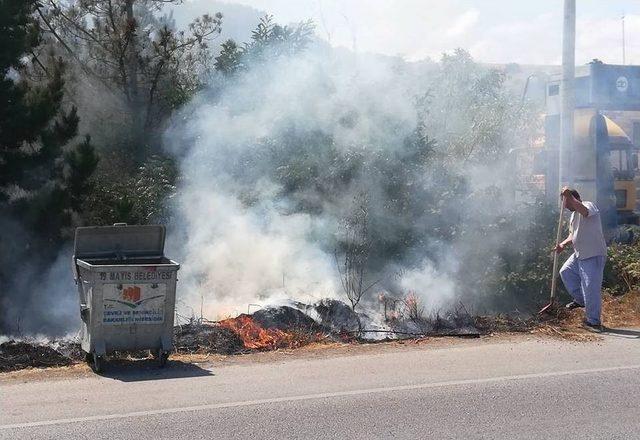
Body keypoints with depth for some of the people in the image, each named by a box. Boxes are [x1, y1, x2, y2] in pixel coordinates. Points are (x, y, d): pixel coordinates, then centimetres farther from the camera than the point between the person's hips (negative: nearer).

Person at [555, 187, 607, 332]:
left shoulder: (589, 205, -12)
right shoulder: (574, 214, 16)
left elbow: (585, 211, -39)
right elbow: (573, 234, 23)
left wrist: (569, 197, -37)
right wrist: (563, 244, 6)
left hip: (593, 256, -10)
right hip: (579, 255, 10)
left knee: (591, 288, -9)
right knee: (565, 272, 19)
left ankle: (593, 321, 0)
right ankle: (581, 300, 31)